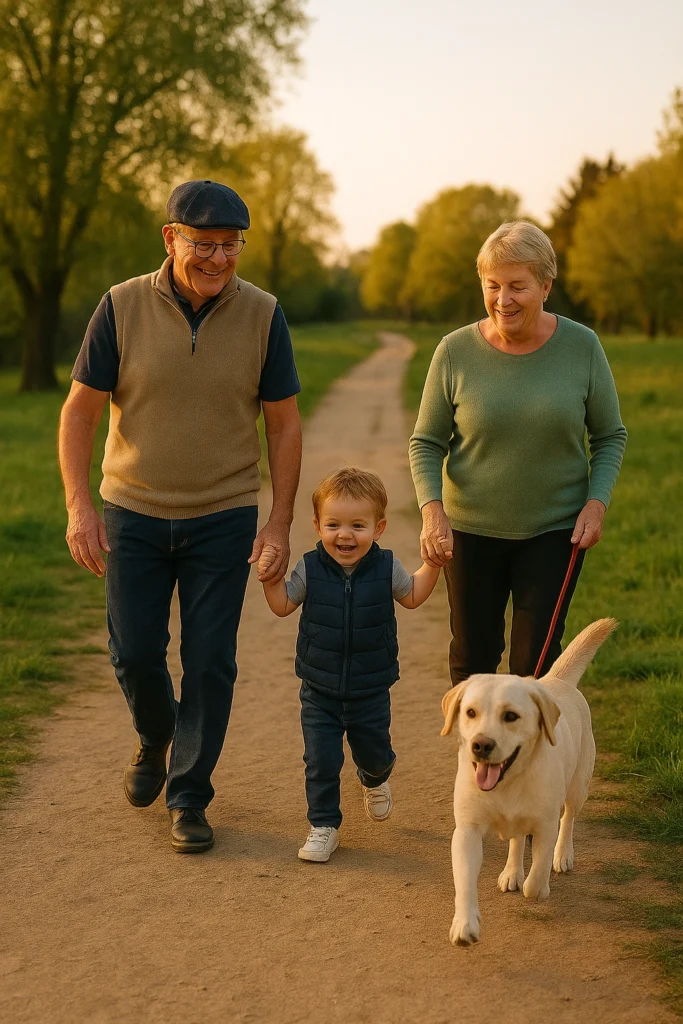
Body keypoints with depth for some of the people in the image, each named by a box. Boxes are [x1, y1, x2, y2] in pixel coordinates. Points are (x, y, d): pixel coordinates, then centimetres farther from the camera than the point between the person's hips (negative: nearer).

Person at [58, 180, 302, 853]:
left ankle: (188, 797, 16)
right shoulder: (122, 307, -8)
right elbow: (79, 411, -4)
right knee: (133, 652, 6)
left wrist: (280, 523, -6)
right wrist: (79, 506, -13)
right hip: (133, 512, 0)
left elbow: (284, 424, -1)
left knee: (209, 661, 1)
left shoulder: (262, 316, -6)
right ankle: (155, 738, 39)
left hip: (224, 517, 0)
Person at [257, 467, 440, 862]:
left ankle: (375, 780, 54)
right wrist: (270, 578, -13)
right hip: (319, 692, 0)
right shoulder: (310, 568, -11)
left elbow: (412, 596, 10)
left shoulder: (386, 568, -10)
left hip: (370, 692, 1)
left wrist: (432, 565, -3)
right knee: (321, 761, -3)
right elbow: (283, 605, 4)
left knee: (374, 753, 18)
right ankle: (324, 826, 15)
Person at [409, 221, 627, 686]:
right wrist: (432, 510, -18)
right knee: (472, 658, 12)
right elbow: (426, 442, -2)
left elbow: (610, 436, 2)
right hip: (471, 530, 1)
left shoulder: (581, 346, -8)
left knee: (536, 663, 2)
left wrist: (596, 503, -13)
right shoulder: (456, 351, -9)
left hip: (554, 531, -1)